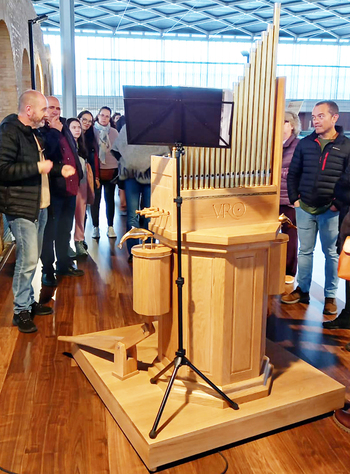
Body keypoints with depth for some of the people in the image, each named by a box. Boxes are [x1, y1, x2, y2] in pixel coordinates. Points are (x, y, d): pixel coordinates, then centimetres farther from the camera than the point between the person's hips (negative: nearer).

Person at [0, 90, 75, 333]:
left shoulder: (32, 132, 17)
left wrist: (59, 169, 14)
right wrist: (38, 167, -22)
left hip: (39, 204, 10)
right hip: (22, 206, -10)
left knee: (33, 257, 16)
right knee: (28, 259, -9)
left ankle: (29, 301, 28)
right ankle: (21, 311, 5)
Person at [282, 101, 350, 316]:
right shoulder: (305, 143, 4)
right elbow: (293, 174, 9)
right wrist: (294, 199, 1)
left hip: (330, 210, -2)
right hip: (304, 207, 3)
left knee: (331, 253, 8)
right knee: (305, 250, 12)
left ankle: (330, 296, 20)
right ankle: (302, 290, 26)